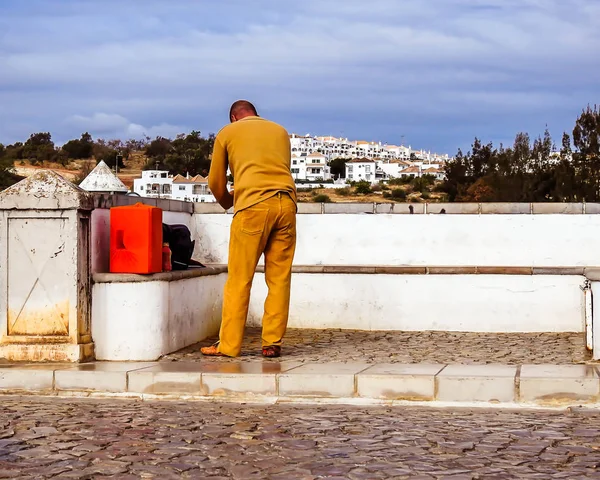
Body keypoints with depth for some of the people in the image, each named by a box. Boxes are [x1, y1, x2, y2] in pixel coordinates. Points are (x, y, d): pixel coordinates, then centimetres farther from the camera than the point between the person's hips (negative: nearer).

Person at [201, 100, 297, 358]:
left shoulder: (227, 133, 15)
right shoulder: (280, 131, 24)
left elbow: (216, 182, 17)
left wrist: (228, 203, 37)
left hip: (253, 206, -3)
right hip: (286, 204, 4)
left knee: (239, 279, 0)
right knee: (279, 278, 5)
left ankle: (229, 345, 1)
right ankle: (272, 344, 4)